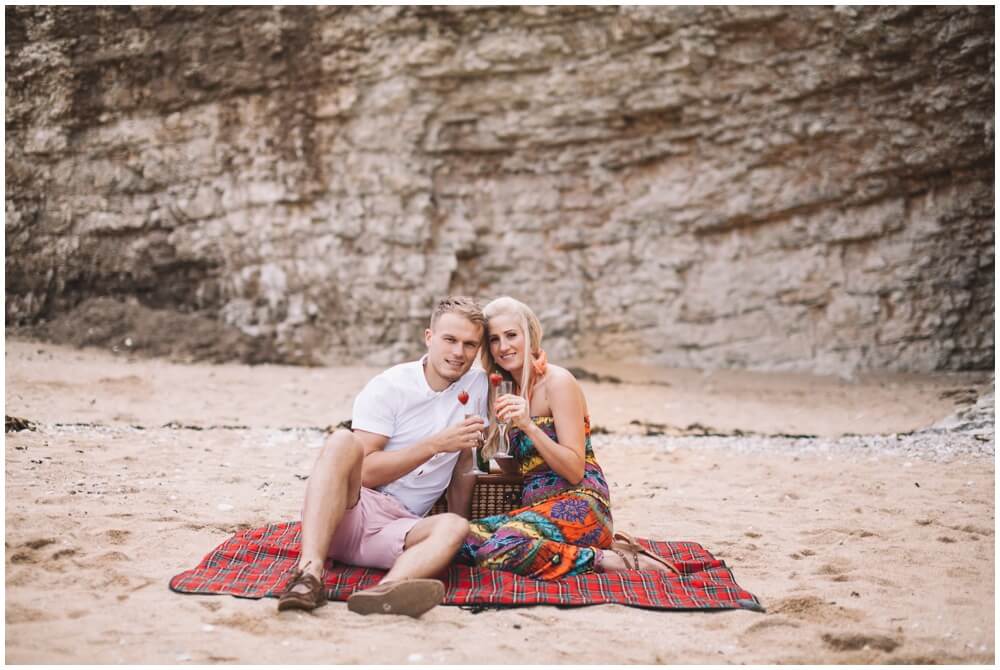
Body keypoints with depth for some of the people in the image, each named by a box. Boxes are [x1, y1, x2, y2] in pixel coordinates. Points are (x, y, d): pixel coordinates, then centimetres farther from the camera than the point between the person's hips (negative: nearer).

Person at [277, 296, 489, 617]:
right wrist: (436, 444, -18)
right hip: (351, 511, -3)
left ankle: (384, 591, -59)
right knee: (343, 441, -32)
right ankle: (310, 573, -45)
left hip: (398, 530, 3)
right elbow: (364, 472, -14)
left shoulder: (478, 385, 8)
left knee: (454, 528, -29)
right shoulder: (388, 388, -6)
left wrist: (458, 517, 13)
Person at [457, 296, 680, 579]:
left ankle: (608, 559, -14)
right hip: (537, 505, 9)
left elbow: (575, 471, -13)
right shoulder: (508, 388, 16)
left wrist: (528, 426, -22)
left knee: (499, 550, -33)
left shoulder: (558, 381, -6)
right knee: (463, 539, -18)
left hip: (578, 505, -9)